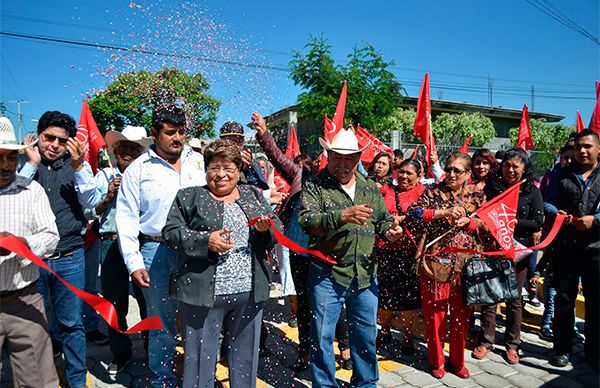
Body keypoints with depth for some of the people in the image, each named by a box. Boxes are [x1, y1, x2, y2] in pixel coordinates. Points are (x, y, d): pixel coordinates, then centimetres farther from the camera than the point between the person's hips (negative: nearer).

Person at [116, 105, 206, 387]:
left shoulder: (199, 161, 8)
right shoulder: (138, 169, 2)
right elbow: (126, 219, 1)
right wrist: (133, 263, -5)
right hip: (156, 251, -1)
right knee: (162, 321, 10)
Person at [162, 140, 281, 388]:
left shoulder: (253, 195, 12)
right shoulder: (188, 197, 3)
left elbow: (278, 230, 12)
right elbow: (171, 232, -4)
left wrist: (266, 228, -10)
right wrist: (205, 240, -18)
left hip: (250, 293, 3)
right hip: (203, 291, -3)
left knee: (245, 354, 16)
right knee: (201, 356, 9)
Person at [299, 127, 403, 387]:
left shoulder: (370, 189, 10)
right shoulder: (315, 186, -5)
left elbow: (383, 220, 16)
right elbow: (307, 221, -19)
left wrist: (390, 231, -7)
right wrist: (342, 216, -31)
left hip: (366, 275, 4)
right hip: (327, 274, -4)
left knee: (366, 334, 19)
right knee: (322, 336, 8)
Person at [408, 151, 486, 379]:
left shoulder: (477, 196, 8)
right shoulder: (434, 192, 1)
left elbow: (488, 227, 6)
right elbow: (412, 213, -12)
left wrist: (467, 222, -13)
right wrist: (443, 212, -21)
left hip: (465, 263, 2)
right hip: (436, 261, -2)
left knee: (461, 314, 11)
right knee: (434, 313, 6)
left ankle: (457, 360, 31)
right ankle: (436, 361, 25)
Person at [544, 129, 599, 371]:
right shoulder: (562, 175, 9)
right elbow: (548, 203, 5)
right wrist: (556, 213, -15)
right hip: (565, 248, 1)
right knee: (563, 300, 9)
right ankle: (562, 348, 23)